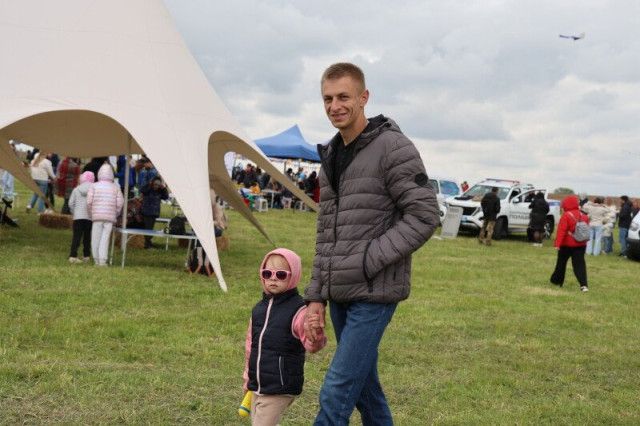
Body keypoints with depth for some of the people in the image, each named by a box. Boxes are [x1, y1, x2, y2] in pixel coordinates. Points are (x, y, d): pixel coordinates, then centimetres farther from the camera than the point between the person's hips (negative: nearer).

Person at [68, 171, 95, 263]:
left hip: (78, 216, 1)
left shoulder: (76, 189, 6)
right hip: (90, 217, -1)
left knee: (76, 236, -1)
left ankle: (73, 255, -12)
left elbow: (71, 203, 5)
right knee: (87, 236, 11)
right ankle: (86, 256, 17)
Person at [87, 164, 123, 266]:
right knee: (105, 238, 0)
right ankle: (102, 260, -6)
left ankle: (96, 260, 13)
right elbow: (119, 203, 0)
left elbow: (89, 201, -4)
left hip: (96, 216, 0)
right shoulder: (115, 187, 5)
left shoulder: (94, 186, 2)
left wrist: (91, 214, 9)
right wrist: (115, 215, 13)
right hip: (110, 217, 0)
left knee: (96, 238, 8)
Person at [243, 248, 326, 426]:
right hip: (258, 385, 7)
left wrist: (315, 333, -43)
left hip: (280, 389, -7)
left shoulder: (298, 310, -13)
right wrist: (248, 377, 23)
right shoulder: (259, 308, 6)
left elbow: (311, 346, -21)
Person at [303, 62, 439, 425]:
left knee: (336, 393, -8)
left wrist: (367, 261, -18)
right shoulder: (331, 157, 13)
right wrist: (316, 296, 11)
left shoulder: (393, 147, -10)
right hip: (339, 295, 8)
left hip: (375, 293, -7)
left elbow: (425, 216, -15)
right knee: (364, 385, 16)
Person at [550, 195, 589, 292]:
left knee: (561, 262, 13)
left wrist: (557, 244, -23)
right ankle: (583, 284, -15)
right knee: (579, 264, -1)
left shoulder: (566, 216, -14)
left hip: (567, 244, -4)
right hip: (580, 244, 4)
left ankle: (557, 280, 27)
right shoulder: (584, 216, 6)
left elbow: (561, 231, -21)